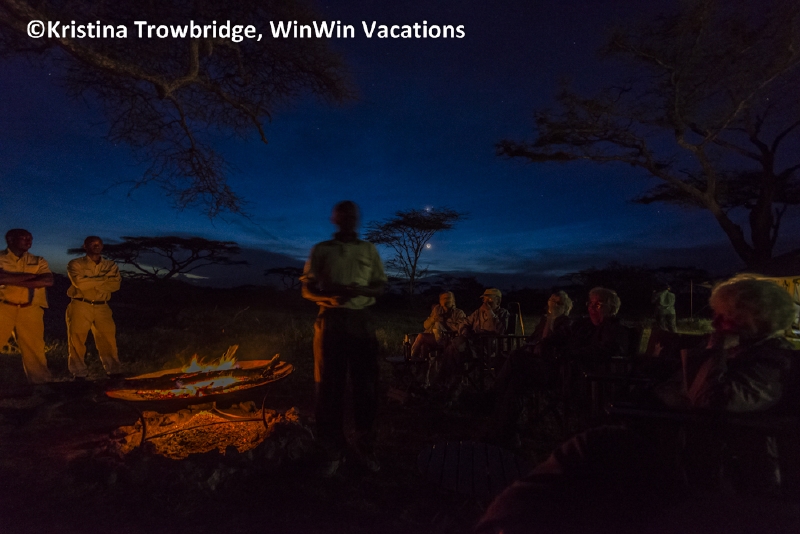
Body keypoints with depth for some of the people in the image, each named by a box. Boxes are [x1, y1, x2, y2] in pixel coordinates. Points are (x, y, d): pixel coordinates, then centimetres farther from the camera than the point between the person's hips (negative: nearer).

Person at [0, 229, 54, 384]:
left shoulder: (38, 261, 11)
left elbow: (48, 281, -6)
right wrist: (32, 275, -10)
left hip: (30, 309, 2)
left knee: (34, 348, 2)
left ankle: (41, 381, 5)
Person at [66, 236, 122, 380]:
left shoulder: (110, 265, 10)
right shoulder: (75, 264, 2)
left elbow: (115, 284, -5)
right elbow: (80, 283, -15)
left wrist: (90, 283, -12)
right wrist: (104, 278, -8)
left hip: (102, 307, 2)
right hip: (80, 307, -2)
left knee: (108, 341, 0)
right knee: (77, 342, 1)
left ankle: (113, 372, 8)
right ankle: (79, 374, 10)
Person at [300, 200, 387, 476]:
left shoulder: (368, 249, 12)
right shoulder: (321, 250, 8)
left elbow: (380, 286, 9)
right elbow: (307, 288, 6)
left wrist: (359, 290, -13)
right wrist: (330, 294, -16)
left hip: (361, 321, 1)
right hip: (331, 320, -1)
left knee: (366, 385, 3)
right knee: (330, 385, 2)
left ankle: (365, 447, 17)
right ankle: (332, 450, 14)